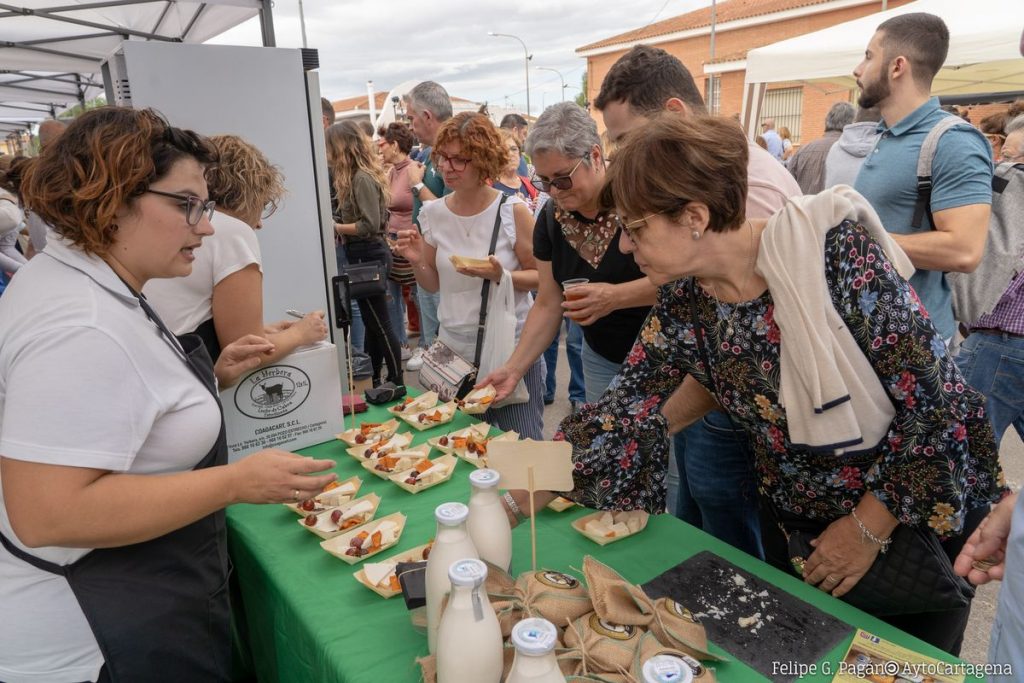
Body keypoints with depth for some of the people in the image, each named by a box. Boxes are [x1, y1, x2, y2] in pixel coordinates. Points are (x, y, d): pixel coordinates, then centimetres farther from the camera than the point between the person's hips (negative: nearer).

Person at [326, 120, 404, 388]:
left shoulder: (362, 178, -17)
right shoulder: (355, 176, 13)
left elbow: (371, 225, -21)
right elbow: (356, 217, 10)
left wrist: (336, 227, -13)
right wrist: (336, 222, 0)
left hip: (368, 256, -10)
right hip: (365, 255, 10)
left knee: (379, 322, -2)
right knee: (372, 321, 16)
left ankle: (396, 383, 7)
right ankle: (372, 379, 27)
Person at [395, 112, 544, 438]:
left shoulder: (513, 210, -11)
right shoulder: (433, 213, 1)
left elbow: (540, 276, -5)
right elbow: (433, 285, 10)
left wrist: (501, 276, -22)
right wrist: (417, 262, -10)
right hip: (454, 350, 4)